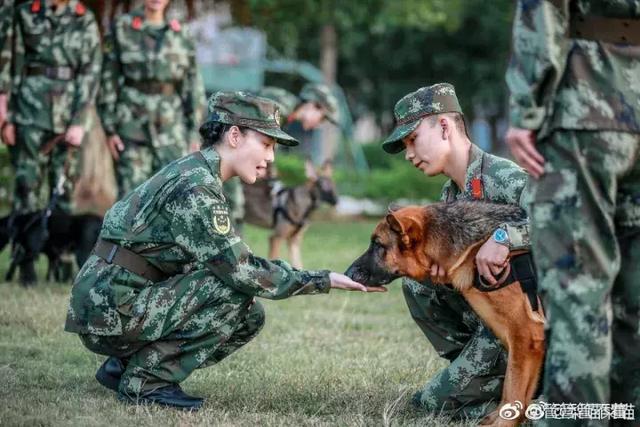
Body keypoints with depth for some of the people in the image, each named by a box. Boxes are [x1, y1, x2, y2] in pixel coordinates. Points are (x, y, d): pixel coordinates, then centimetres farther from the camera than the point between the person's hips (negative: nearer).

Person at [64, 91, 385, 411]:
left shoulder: (197, 175, 12)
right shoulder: (194, 188, -19)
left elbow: (229, 262, 12)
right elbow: (240, 272, -21)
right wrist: (323, 281, -16)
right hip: (109, 311, -10)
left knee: (249, 317, 7)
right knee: (235, 293, -19)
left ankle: (123, 365, 10)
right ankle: (145, 381, -10)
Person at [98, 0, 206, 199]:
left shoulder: (181, 35, 6)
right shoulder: (121, 28, 1)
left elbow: (193, 85, 9)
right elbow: (108, 79, 1)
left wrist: (194, 133, 4)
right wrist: (109, 129, -4)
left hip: (172, 129, 2)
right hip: (132, 127, -2)